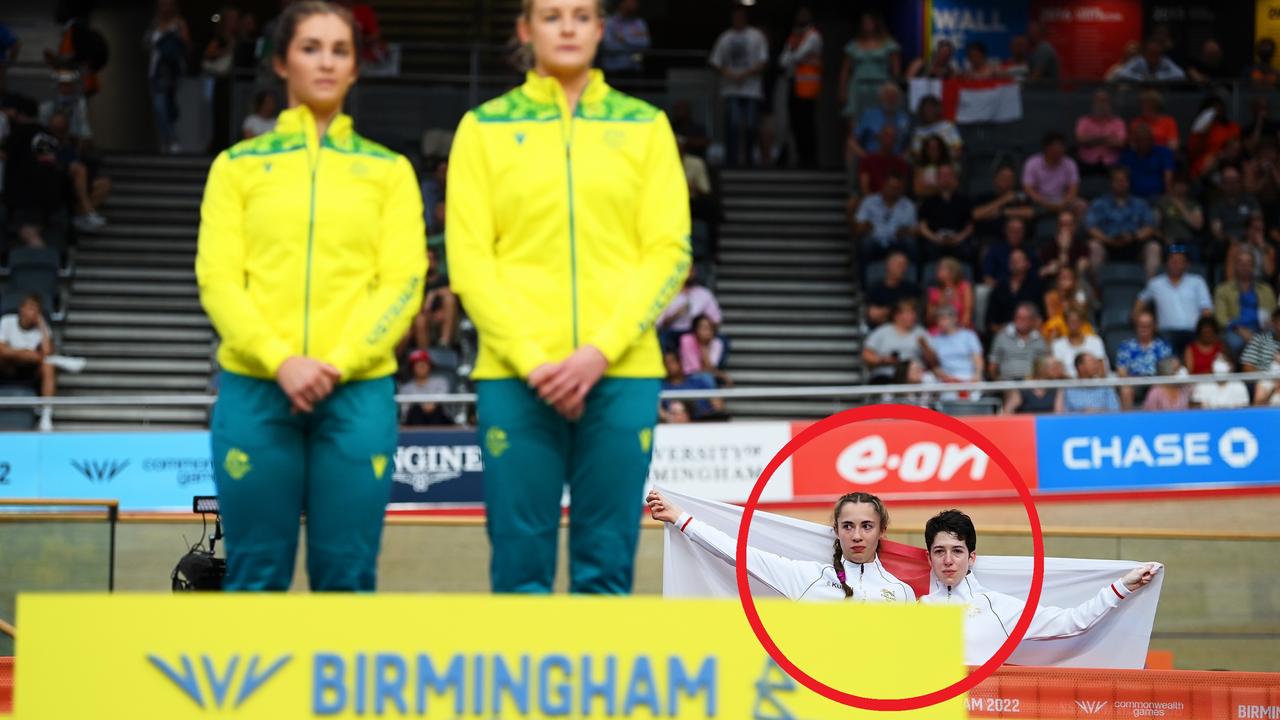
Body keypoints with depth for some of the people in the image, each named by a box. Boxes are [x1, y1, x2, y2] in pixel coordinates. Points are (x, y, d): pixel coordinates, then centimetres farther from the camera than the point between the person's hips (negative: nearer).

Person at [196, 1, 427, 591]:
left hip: (358, 392, 0)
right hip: (255, 389, 0)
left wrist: (336, 364, -11)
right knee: (257, 573, 1)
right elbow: (217, 279, 1)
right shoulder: (238, 165, 10)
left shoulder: (388, 170, 12)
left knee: (346, 573, 1)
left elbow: (403, 282, 3)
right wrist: (281, 362, -14)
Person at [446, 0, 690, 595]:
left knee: (607, 560, 2)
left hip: (621, 373, 1)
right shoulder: (484, 127, 8)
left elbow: (669, 252, 4)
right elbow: (469, 257, 2)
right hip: (514, 376, -1)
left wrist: (600, 351, -8)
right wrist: (532, 360, -9)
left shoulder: (644, 125, 11)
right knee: (521, 559, -1)